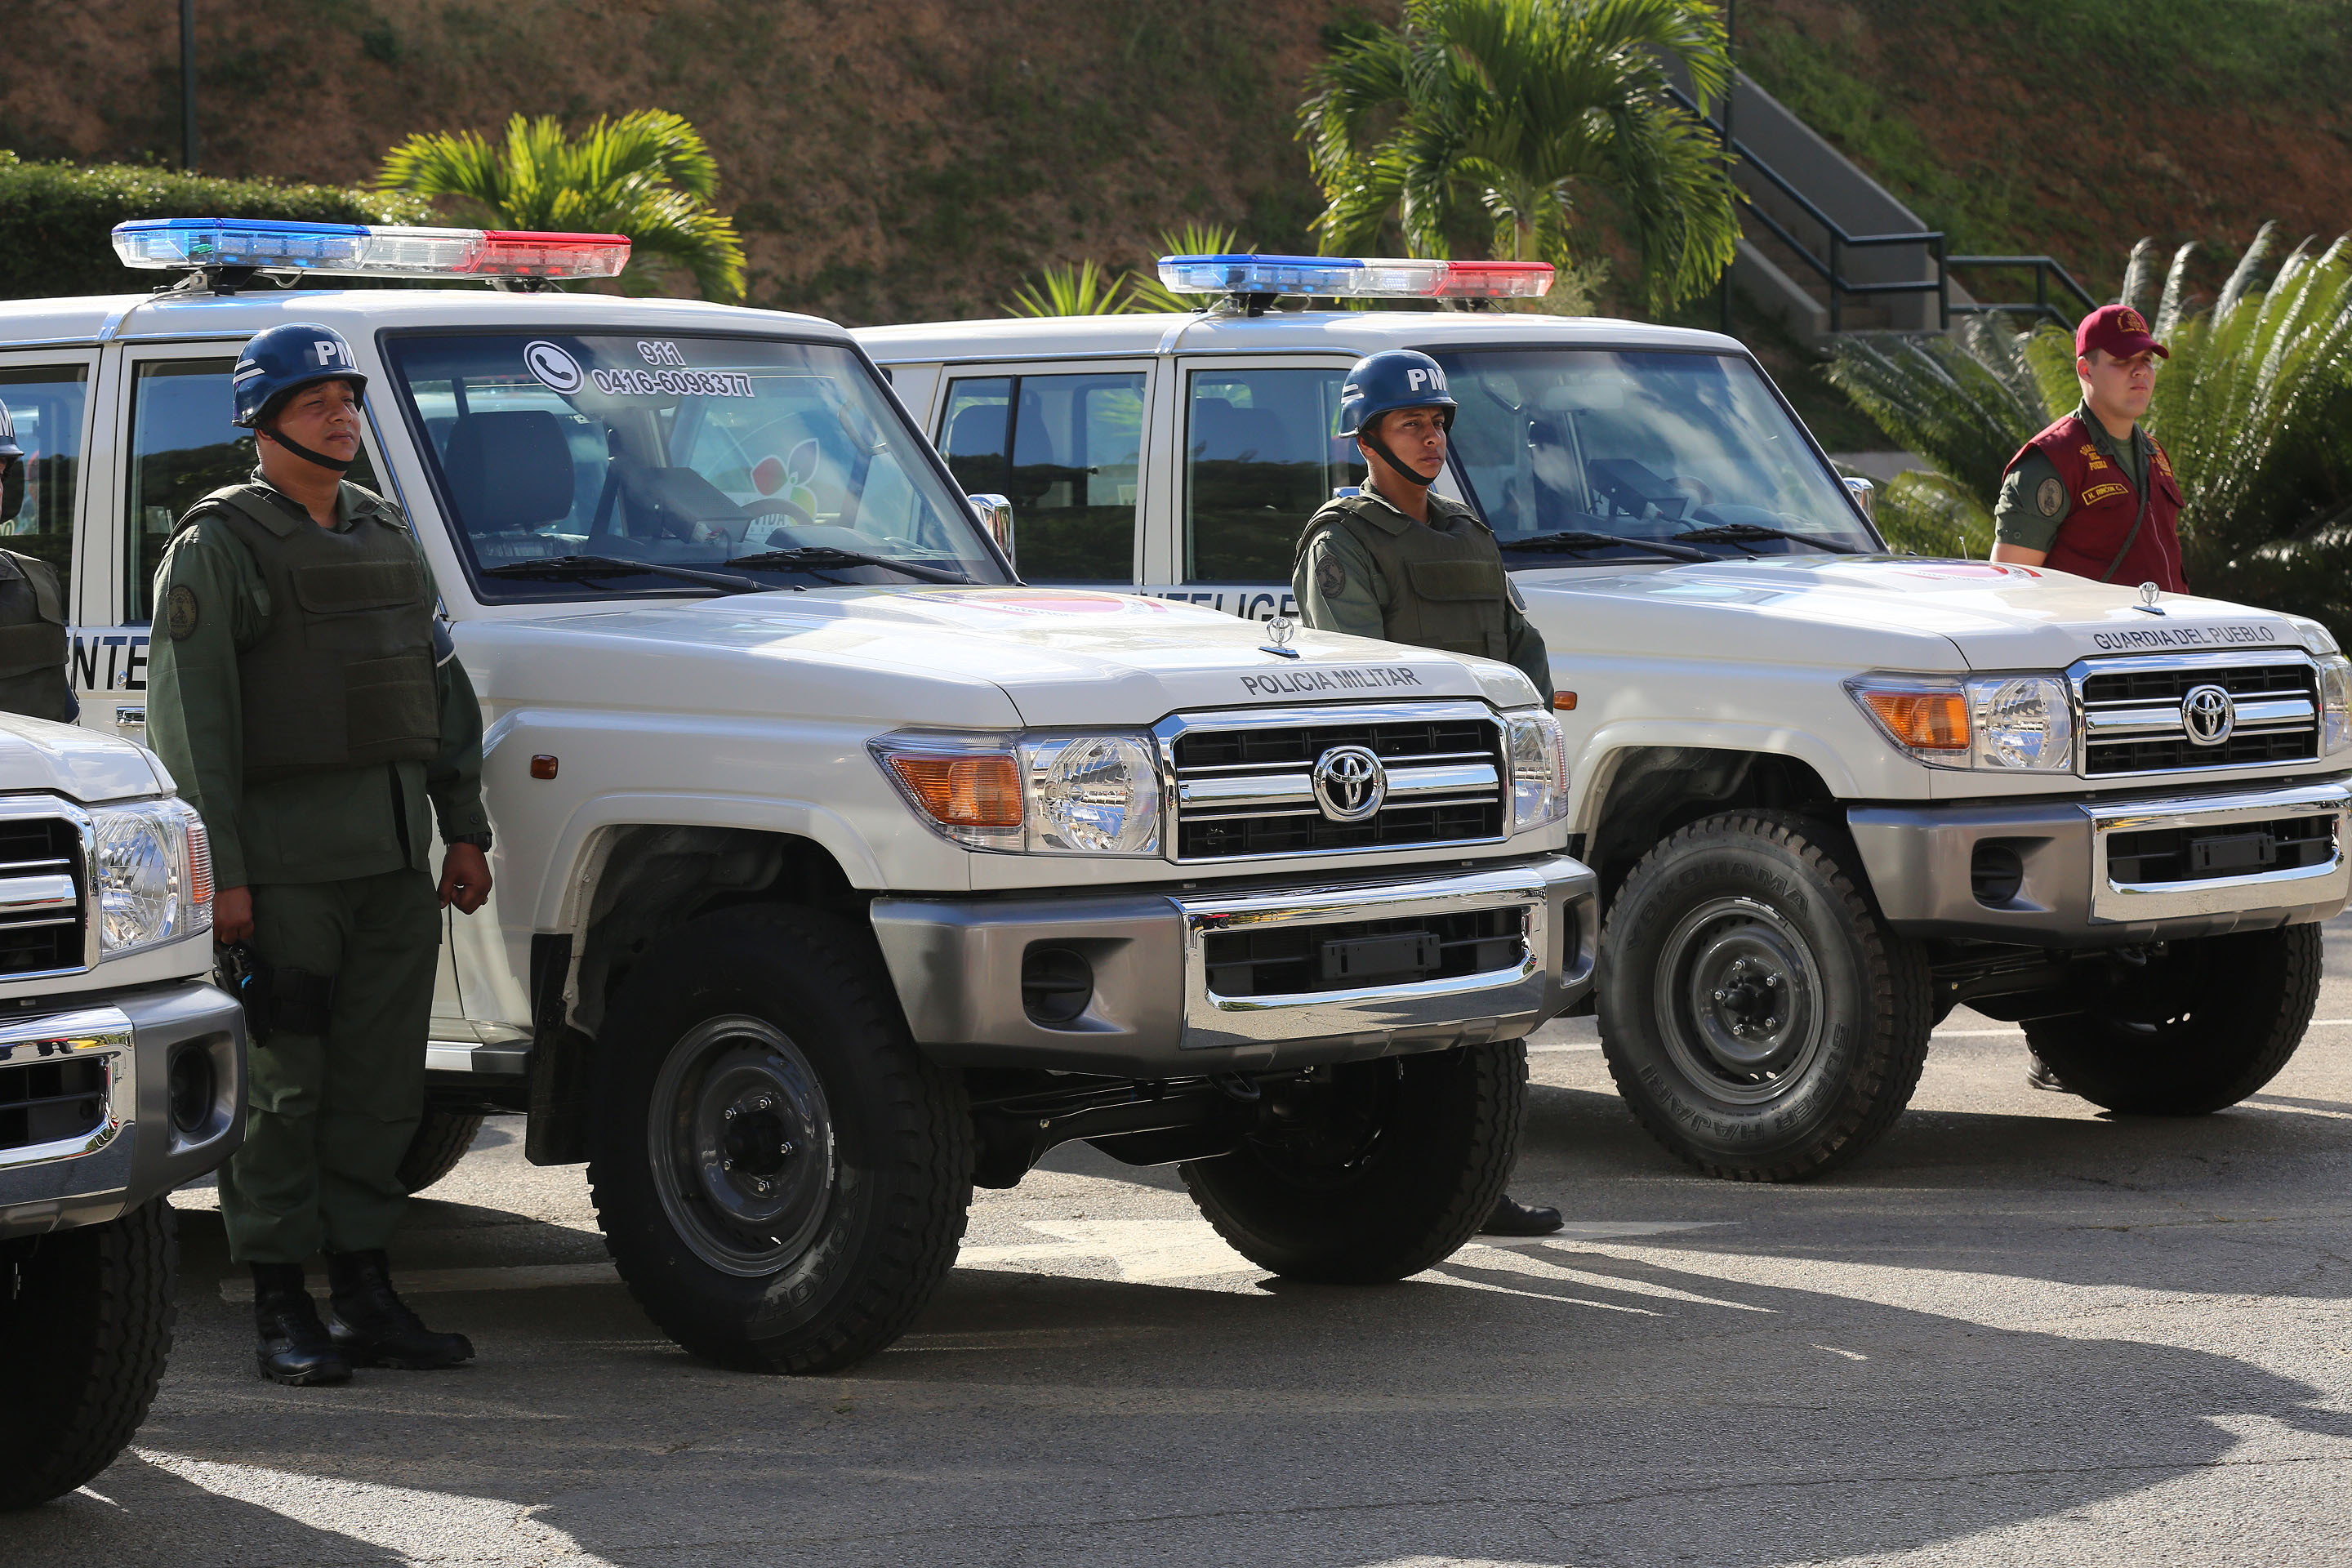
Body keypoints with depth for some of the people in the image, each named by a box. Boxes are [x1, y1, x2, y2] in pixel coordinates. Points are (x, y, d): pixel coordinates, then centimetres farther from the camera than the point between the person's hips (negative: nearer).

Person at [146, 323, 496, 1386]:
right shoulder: (219, 545, -4)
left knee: (381, 1081, 8)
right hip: (284, 857, -6)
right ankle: (283, 1313, 2)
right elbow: (188, 717, -9)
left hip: (394, 856, 6)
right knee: (284, 1086, -4)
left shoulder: (386, 534, 18)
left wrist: (463, 829, 17)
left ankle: (364, 1293, 16)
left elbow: (441, 686, 23)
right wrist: (220, 869, -15)